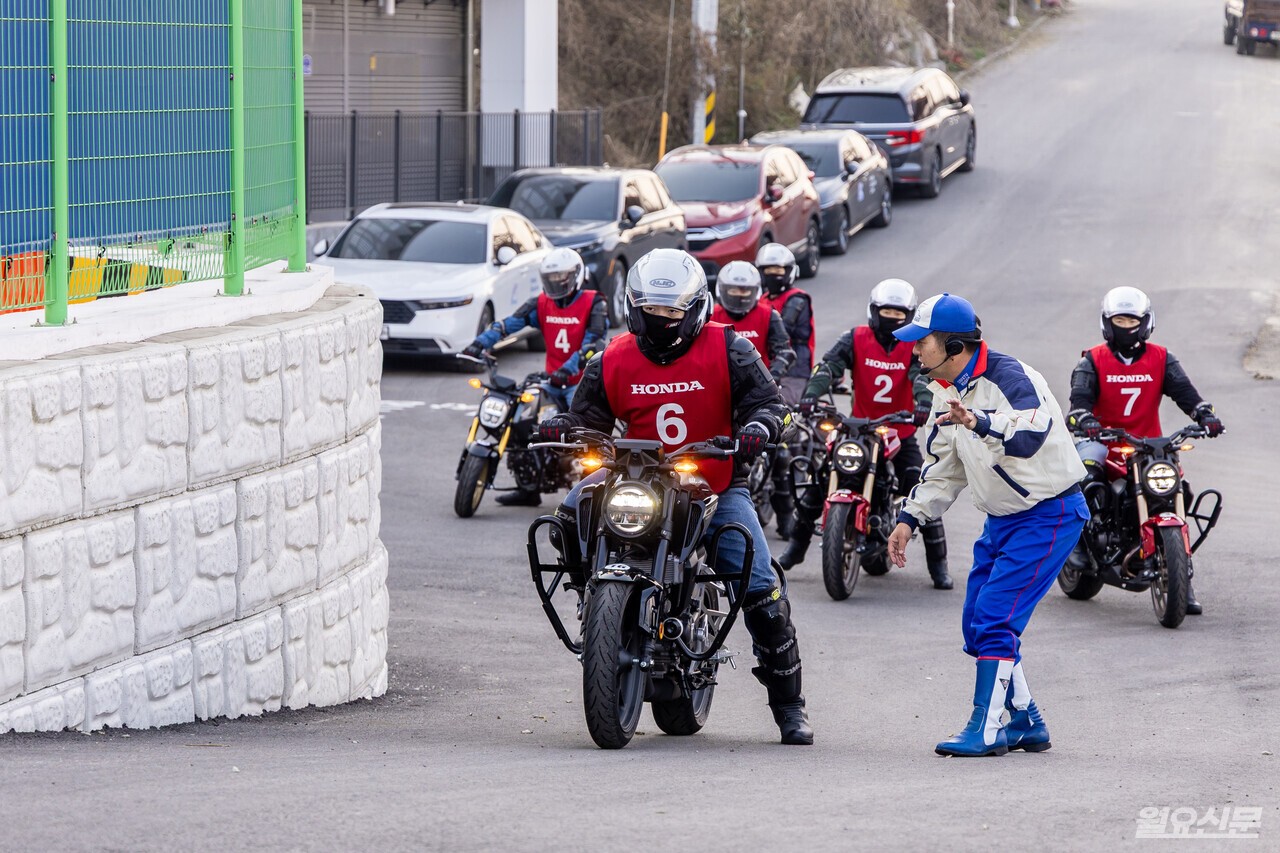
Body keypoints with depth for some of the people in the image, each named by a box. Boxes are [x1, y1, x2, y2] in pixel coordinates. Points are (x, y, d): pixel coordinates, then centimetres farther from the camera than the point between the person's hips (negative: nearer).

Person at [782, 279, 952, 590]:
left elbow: (923, 375, -19)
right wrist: (810, 395, -32)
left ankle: (938, 564, -3)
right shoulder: (856, 339, -1)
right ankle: (797, 545, 15)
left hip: (901, 433, -1)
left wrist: (923, 404, -40)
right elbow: (830, 366, -14)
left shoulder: (914, 345, -2)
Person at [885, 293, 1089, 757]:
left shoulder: (1008, 378, -23)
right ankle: (1026, 723, 19)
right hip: (1002, 517, 9)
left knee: (996, 618, -16)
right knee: (977, 623, 8)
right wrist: (909, 518, 8)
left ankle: (986, 730, -13)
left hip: (1049, 514, -9)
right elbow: (944, 467, 16)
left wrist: (978, 422, -59)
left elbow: (1031, 437, -43)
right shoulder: (946, 392, 5)